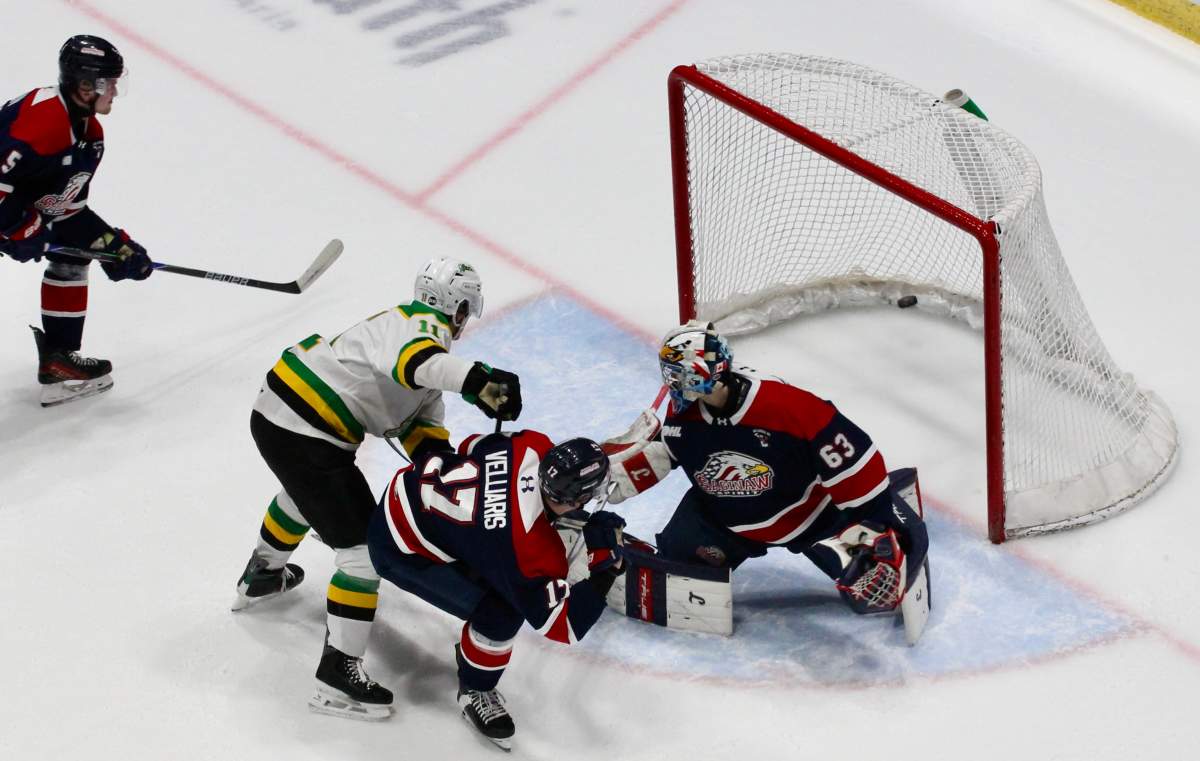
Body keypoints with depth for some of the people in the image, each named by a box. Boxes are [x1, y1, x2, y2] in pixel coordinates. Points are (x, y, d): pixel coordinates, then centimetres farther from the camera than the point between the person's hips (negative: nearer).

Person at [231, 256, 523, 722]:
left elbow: (423, 427, 13)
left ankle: (262, 577, 66)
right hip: (303, 435, -11)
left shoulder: (412, 327, 18)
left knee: (306, 491, 42)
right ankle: (338, 677, -5)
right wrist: (476, 380, -55)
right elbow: (417, 361, -41)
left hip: (273, 415, 11)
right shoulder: (423, 326, -13)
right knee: (364, 549, -7)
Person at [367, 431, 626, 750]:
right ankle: (475, 691, 12)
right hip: (399, 549, -8)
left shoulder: (535, 448, -21)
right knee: (501, 612, -17)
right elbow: (562, 625, -25)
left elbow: (472, 446, 3)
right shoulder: (532, 546, -36)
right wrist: (602, 565, -28)